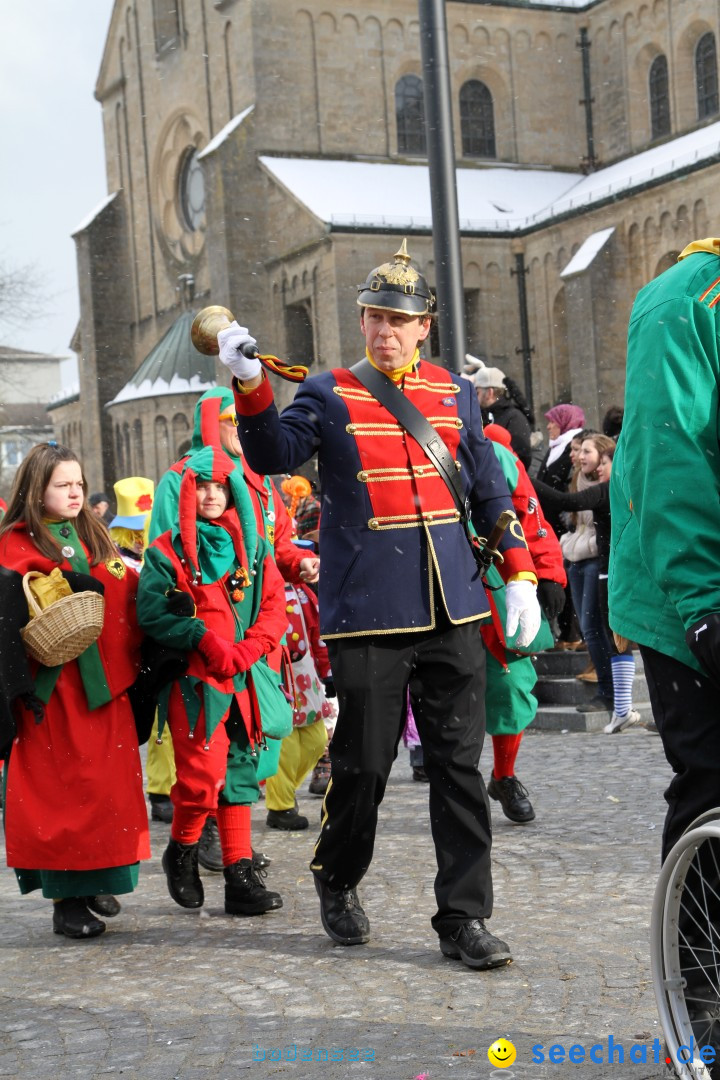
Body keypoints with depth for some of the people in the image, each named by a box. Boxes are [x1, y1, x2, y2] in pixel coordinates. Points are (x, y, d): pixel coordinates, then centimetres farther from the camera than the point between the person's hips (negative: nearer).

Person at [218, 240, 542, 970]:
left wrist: (519, 575, 11)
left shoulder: (455, 395, 12)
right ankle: (337, 881, 30)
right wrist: (250, 385, -29)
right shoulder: (330, 395, 2)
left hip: (451, 611, 3)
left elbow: (490, 492, 16)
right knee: (364, 763, 4)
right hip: (368, 614, -3)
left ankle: (464, 919, 9)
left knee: (459, 764, 2)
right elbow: (273, 456, -14)